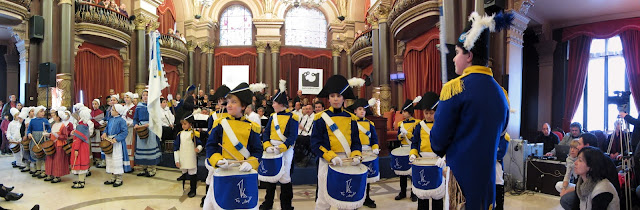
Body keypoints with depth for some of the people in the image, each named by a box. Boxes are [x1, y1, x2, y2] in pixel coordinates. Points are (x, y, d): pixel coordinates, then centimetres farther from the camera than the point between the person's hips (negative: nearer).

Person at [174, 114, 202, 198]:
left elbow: (200, 144, -1)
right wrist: (177, 160, 3)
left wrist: (198, 148, -26)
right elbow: (176, 148, 7)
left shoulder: (194, 134, -6)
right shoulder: (180, 134, 5)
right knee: (184, 174, 12)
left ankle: (193, 190, 16)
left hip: (191, 159, -4)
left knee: (192, 174, 3)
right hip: (182, 159, 4)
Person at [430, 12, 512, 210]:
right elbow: (498, 134, 16)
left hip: (458, 177, -6)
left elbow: (438, 139, -12)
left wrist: (441, 152, 9)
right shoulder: (501, 92, 5)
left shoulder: (454, 87, -16)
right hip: (487, 180, 6)